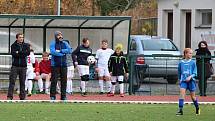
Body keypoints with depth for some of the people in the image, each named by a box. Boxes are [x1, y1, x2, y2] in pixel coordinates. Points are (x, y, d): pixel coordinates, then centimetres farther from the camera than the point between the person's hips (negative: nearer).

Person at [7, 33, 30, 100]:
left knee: (22, 82, 4)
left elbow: (28, 53, -7)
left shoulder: (26, 45, 9)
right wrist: (23, 54, -12)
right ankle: (10, 96, -8)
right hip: (15, 65, -2)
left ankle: (22, 96, 9)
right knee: (12, 81, -7)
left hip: (23, 66, 2)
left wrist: (18, 52, -9)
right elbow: (13, 53, -10)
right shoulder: (13, 45, 5)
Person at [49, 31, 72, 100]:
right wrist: (63, 53, -12)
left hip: (63, 65, 3)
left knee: (64, 81, 3)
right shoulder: (53, 43, 1)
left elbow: (69, 50, -5)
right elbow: (52, 52, -16)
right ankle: (52, 96, -1)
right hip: (55, 65, -3)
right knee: (54, 80, -5)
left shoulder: (65, 43, 11)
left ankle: (63, 96, 9)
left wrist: (60, 51, -13)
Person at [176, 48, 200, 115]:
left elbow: (195, 73, -2)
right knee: (182, 93, -17)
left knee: (193, 96, 8)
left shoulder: (193, 62, 1)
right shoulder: (181, 63, 4)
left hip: (191, 80, -1)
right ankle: (180, 110, -20)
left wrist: (190, 77, -18)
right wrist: (180, 79, 16)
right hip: (183, 81, 1)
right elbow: (179, 72, 18)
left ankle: (197, 108, 32)